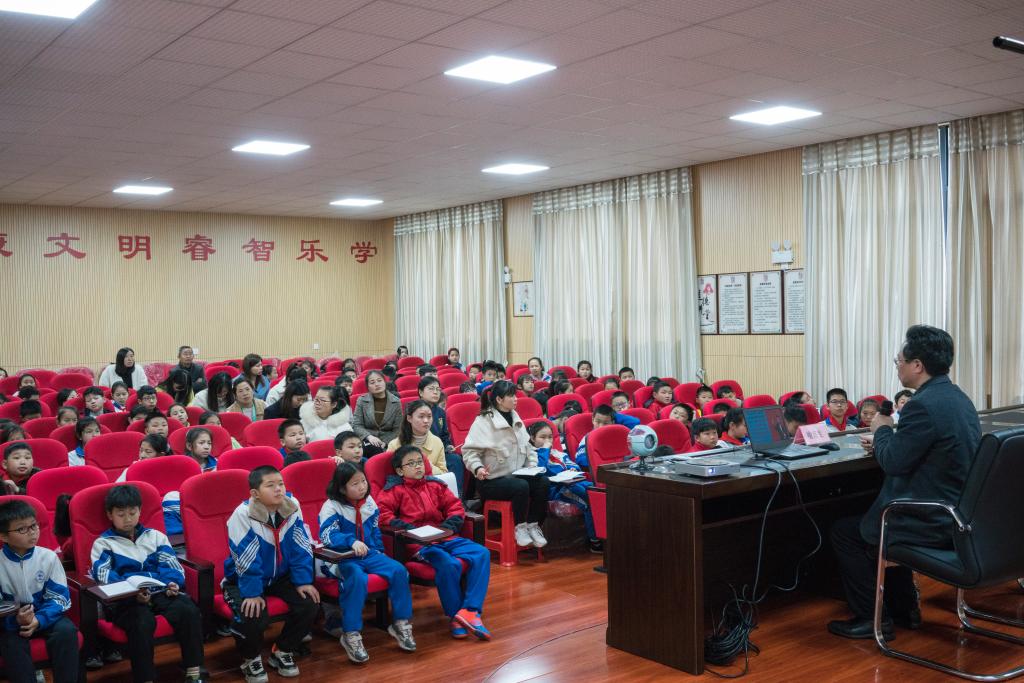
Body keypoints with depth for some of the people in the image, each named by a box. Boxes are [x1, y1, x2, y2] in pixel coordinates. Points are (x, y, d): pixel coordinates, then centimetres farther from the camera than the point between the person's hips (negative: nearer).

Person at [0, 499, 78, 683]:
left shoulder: (48, 557, -6)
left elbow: (59, 597, -6)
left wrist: (39, 619, -23)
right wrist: (15, 620, -30)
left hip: (45, 616, 1)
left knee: (67, 631, -27)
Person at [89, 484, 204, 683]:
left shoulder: (155, 536, 21)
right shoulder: (103, 543, 10)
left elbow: (170, 564, 12)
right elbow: (105, 576, -7)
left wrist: (173, 583, -13)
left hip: (160, 592, 3)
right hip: (124, 599, -3)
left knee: (189, 610, -26)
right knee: (143, 621, -37)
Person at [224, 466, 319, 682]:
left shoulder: (292, 507, -13)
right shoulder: (242, 515, -26)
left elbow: (301, 549, -6)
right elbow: (245, 559, -24)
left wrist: (303, 581, -9)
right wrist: (251, 593, -25)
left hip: (280, 576, 5)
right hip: (244, 578, -4)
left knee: (310, 603, -14)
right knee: (253, 615, -30)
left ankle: (282, 652, 10)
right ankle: (251, 659, 4)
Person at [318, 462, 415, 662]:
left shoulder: (369, 502, 8)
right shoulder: (332, 507, -11)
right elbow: (328, 535, -25)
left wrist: (379, 553, 12)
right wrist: (352, 541, -39)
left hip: (368, 554, 6)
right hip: (341, 559, -6)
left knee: (399, 571, -15)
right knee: (357, 579, -37)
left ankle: (401, 624, -1)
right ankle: (351, 636, -27)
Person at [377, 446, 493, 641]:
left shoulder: (435, 485, 21)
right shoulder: (395, 490, 7)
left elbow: (455, 506, 18)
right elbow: (382, 513, -7)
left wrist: (449, 525, -2)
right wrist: (407, 527, -17)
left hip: (445, 538, 6)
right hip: (419, 543, -6)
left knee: (482, 553, -18)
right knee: (449, 564, -35)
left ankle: (470, 611, -22)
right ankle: (454, 617, -15)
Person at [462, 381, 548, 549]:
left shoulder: (516, 419, 13)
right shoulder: (483, 422, -9)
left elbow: (528, 447, 21)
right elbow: (469, 451, -12)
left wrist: (532, 465, 5)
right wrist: (478, 468, -30)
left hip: (517, 474, 6)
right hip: (492, 480, -6)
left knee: (543, 482, -21)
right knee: (521, 486, -33)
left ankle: (533, 526, -9)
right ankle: (520, 528, -14)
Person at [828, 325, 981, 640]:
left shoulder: (923, 405, -24)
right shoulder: (958, 398, 7)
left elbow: (893, 463, -18)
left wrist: (882, 429, -1)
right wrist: (886, 441, 14)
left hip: (934, 525, -10)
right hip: (959, 516, 10)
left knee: (844, 531, 6)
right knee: (875, 519, 30)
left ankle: (872, 618, 12)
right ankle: (904, 608, 33)